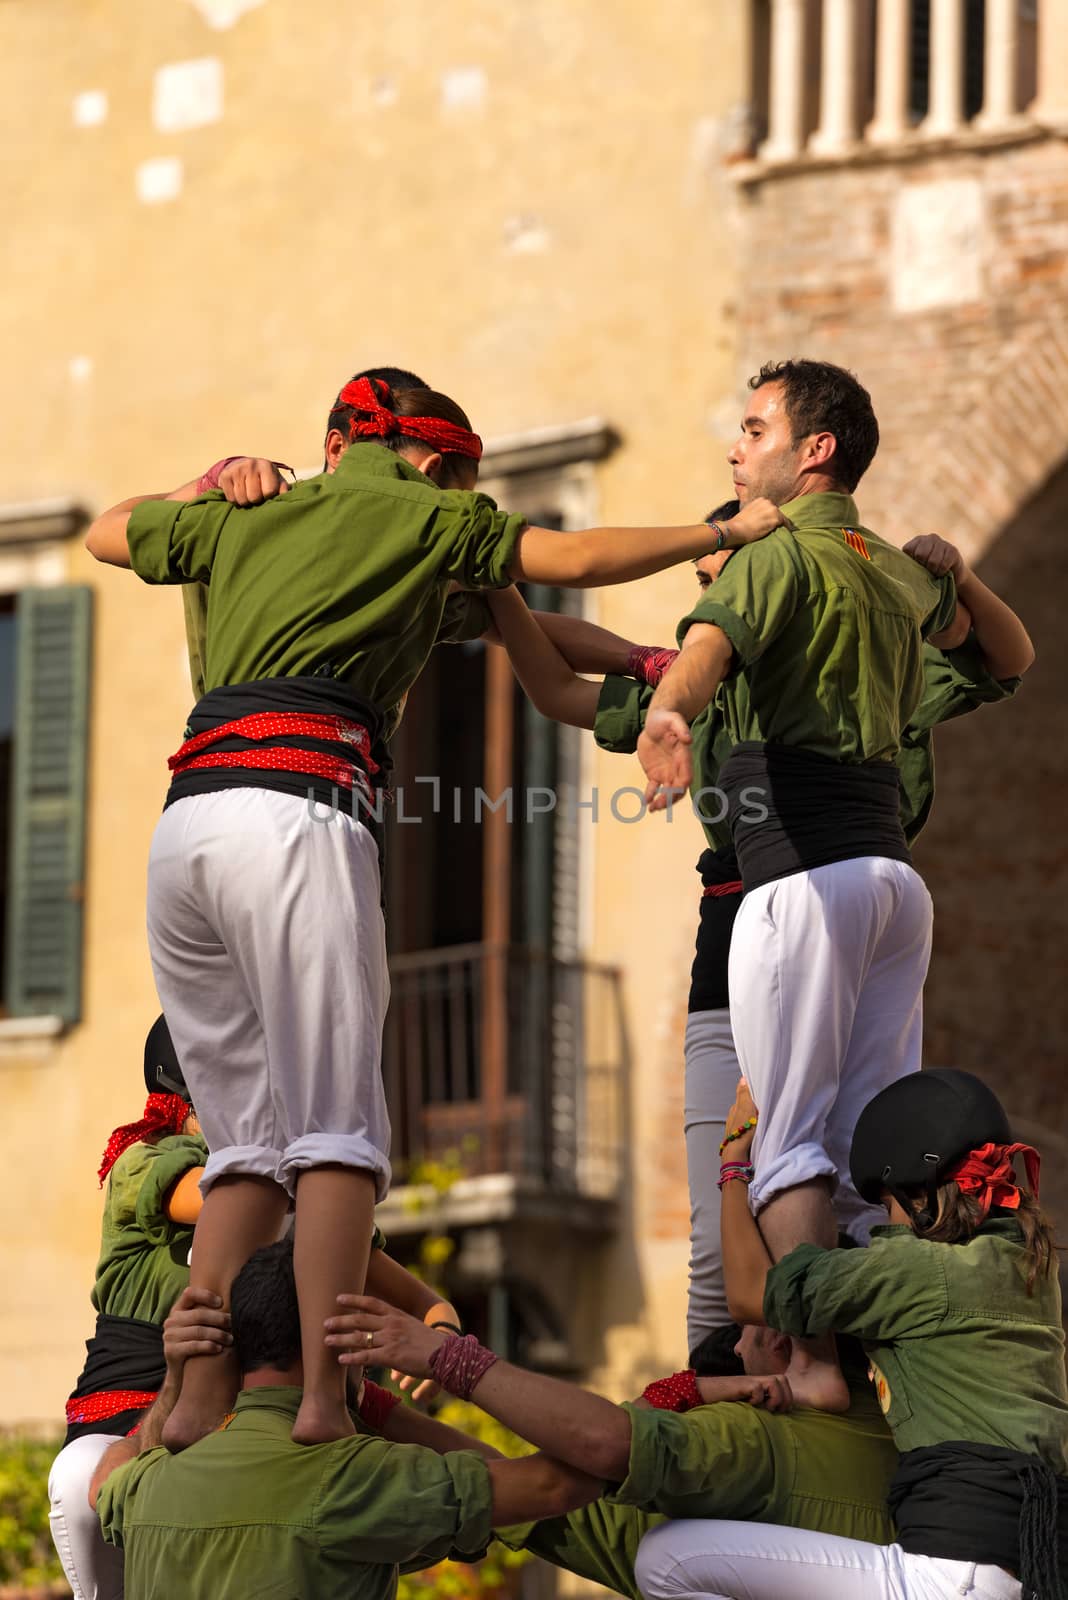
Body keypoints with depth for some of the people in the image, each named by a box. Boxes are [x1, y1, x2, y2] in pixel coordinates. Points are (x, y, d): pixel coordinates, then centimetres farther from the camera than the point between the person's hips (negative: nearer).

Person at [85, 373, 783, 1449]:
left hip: (182, 823, 6)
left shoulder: (242, 517, 28)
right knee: (338, 1128, -10)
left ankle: (196, 1403, -2)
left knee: (249, 1143, 8)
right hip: (296, 802, -6)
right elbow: (574, 560, 10)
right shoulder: (419, 514, 14)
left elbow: (107, 534, 44)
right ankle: (322, 1401, -23)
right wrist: (722, 532, 22)